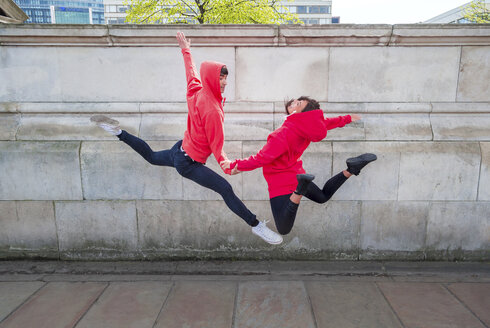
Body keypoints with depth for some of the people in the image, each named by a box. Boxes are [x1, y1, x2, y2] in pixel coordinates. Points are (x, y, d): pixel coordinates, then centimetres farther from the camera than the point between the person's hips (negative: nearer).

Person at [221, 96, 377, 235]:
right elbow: (328, 122, 10)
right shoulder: (310, 125, -11)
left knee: (284, 230, -8)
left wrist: (235, 165, -15)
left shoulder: (284, 133, -32)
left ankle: (299, 190, -30)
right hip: (296, 174, 7)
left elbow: (261, 158, -27)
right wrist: (348, 118, 31)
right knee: (323, 196, 32)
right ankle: (351, 170, 8)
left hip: (281, 182, -7)